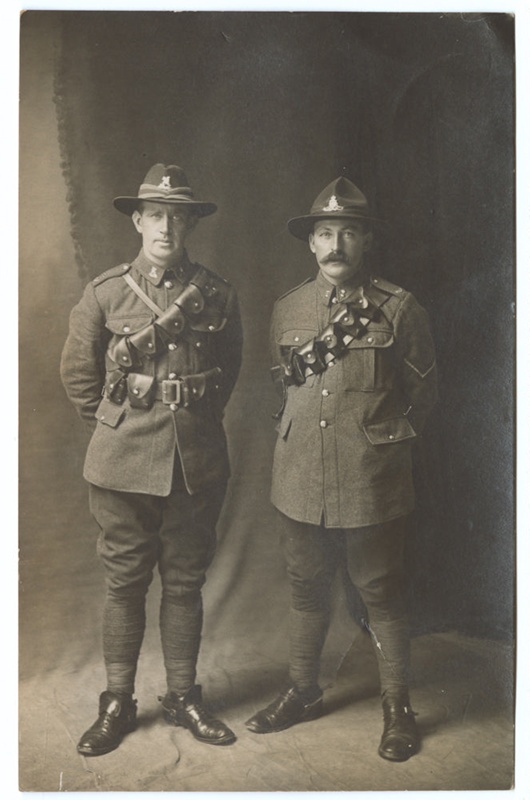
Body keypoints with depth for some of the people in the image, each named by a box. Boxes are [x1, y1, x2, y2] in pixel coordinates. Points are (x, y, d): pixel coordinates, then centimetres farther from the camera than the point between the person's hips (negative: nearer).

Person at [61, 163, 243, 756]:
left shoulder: (217, 295, 2)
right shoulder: (105, 293, -1)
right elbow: (77, 374, 8)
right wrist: (115, 425, 9)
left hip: (197, 462, 1)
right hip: (124, 463, -1)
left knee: (185, 583, 11)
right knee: (124, 583, 8)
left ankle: (183, 697, 26)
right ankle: (116, 704, 23)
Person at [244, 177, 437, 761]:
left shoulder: (399, 309, -3)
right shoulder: (288, 309, 7)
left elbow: (422, 395, 4)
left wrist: (380, 434, -1)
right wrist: (302, 433, 7)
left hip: (371, 486, -3)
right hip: (300, 480, 4)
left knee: (380, 595, 8)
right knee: (306, 590, 17)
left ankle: (397, 707, 25)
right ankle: (302, 692, 35)